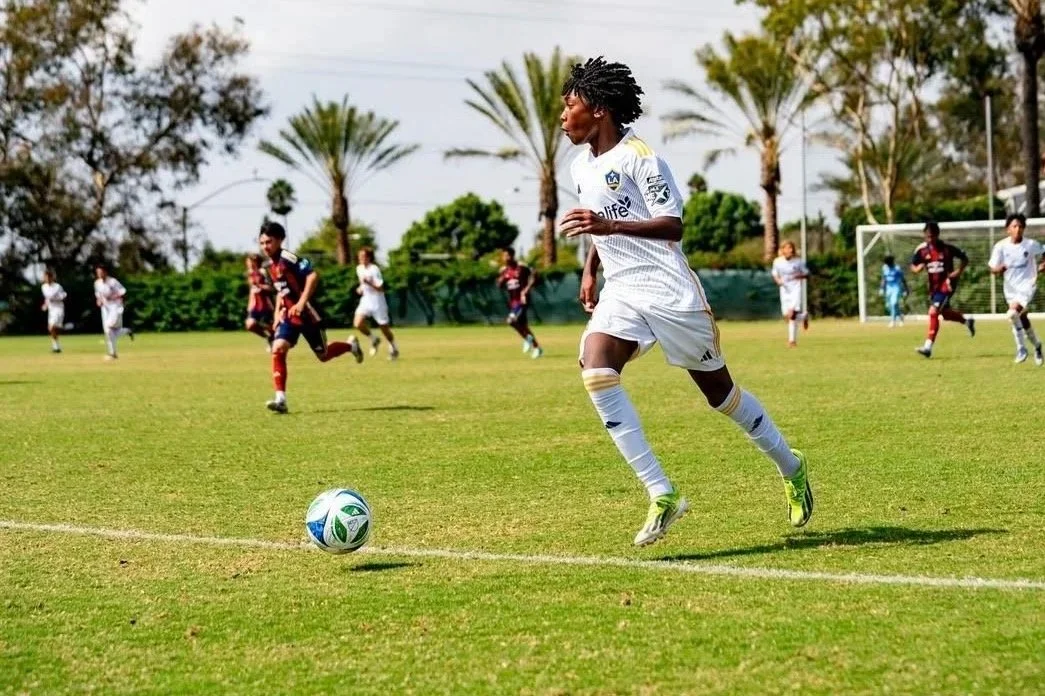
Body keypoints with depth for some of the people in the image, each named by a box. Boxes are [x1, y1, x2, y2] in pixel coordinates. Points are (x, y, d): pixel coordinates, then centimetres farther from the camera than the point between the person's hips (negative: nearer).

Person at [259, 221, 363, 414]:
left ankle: (350, 345, 41)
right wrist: (278, 313, 12)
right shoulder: (267, 266, 7)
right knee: (277, 349, -17)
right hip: (288, 316, 6)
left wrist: (302, 302, -31)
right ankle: (281, 399, -19)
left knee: (323, 355, 9)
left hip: (307, 314, -6)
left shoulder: (288, 258, -19)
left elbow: (313, 276, -28)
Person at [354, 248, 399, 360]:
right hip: (365, 300, 6)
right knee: (358, 323, -16)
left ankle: (393, 348, 30)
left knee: (384, 327, 5)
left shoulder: (374, 269, -17)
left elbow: (381, 288, -21)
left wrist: (368, 283, -32)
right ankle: (373, 339, 10)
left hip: (377, 302, -6)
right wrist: (361, 288, 6)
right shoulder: (359, 268, 5)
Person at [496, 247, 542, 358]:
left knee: (512, 320, -24)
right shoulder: (503, 271, 6)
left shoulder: (521, 267, -10)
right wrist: (501, 279, -12)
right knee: (523, 325, 13)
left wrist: (526, 290, -16)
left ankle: (527, 338, -2)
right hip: (512, 301, 7)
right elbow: (500, 286, 9)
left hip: (522, 299, -7)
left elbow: (533, 277, -7)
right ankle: (537, 348, 26)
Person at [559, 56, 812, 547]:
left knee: (720, 393, 6)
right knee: (595, 370, -23)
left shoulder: (637, 156, -13)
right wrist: (590, 270, 16)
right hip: (619, 294, 6)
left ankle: (792, 469, 33)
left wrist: (610, 225, -31)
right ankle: (662, 495, -23)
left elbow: (673, 226, -21)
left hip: (669, 291, -6)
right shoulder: (581, 167, 11)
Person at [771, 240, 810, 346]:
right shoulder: (777, 261, 0)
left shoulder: (798, 261, -6)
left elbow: (806, 274, 3)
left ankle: (792, 340, -2)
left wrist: (798, 276, -18)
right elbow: (775, 275, 13)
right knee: (786, 315, 6)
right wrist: (778, 280, -10)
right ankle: (803, 316, 38)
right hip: (785, 290, 4)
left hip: (796, 289, -4)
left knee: (792, 314, -18)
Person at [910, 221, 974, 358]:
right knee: (945, 313, 20)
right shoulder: (921, 249, -3)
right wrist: (917, 268, -17)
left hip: (946, 284, -6)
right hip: (933, 286, 6)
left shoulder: (947, 248, -12)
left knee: (933, 312, -18)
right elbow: (913, 266, 6)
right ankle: (967, 321, 50)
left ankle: (928, 347, -18)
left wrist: (959, 271, -15)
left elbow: (964, 259, 0)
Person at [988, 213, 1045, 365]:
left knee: (1013, 313, -25)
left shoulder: (1032, 245, -9)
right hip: (1010, 288, 4)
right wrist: (999, 269, -26)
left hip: (1027, 286, -4)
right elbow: (993, 269, -3)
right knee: (1022, 320, 12)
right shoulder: (1001, 246, -7)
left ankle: (1021, 349, -9)